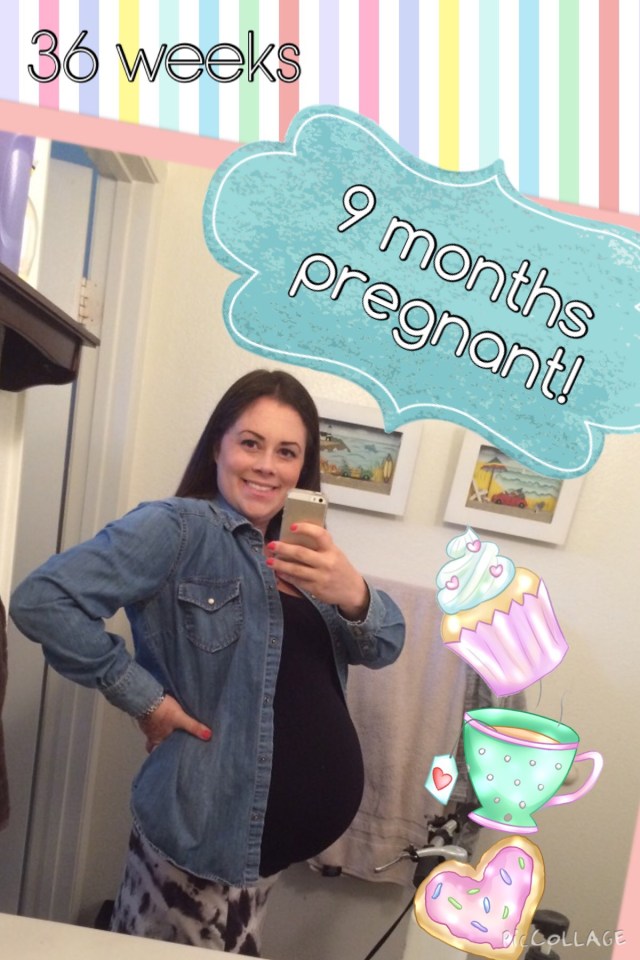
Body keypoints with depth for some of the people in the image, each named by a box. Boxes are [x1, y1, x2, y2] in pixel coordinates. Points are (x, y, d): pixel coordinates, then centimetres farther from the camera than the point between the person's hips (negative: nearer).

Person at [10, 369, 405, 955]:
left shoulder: (301, 547, 5)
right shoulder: (179, 528, -15)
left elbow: (385, 649, -3)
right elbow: (43, 602, -25)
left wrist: (353, 595, -24)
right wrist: (144, 698, -21)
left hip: (300, 824, 6)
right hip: (208, 827, -6)